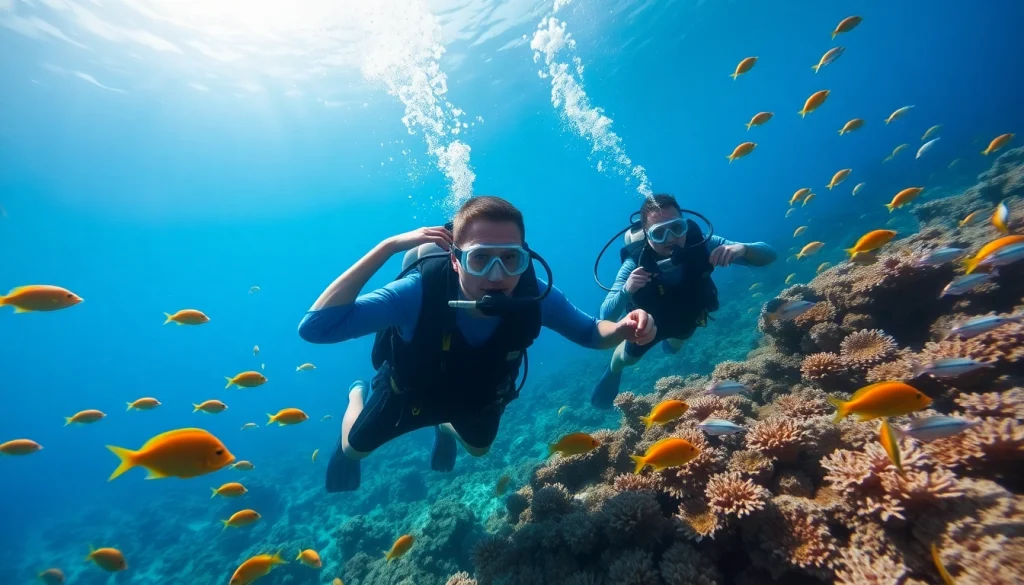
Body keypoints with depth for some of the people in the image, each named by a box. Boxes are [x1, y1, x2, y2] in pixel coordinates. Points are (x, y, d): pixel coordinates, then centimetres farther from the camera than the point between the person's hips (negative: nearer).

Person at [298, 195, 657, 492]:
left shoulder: (534, 295, -35)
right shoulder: (418, 292, -43)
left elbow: (589, 332, -17)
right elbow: (315, 327, -48)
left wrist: (624, 329, -40)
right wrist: (388, 246, -53)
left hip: (480, 395, 3)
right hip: (410, 389, -2)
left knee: (478, 448, 32)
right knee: (355, 448, 24)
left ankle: (446, 429, 67)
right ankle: (358, 397, 57)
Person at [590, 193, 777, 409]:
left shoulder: (702, 244, -37)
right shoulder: (635, 264, -41)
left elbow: (769, 254, -31)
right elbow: (605, 316, -41)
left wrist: (742, 248, -54)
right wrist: (626, 290, -61)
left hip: (688, 316, 3)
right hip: (650, 321, -3)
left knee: (675, 345, 37)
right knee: (628, 358, 23)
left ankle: (668, 341, 75)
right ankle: (613, 371, 59)